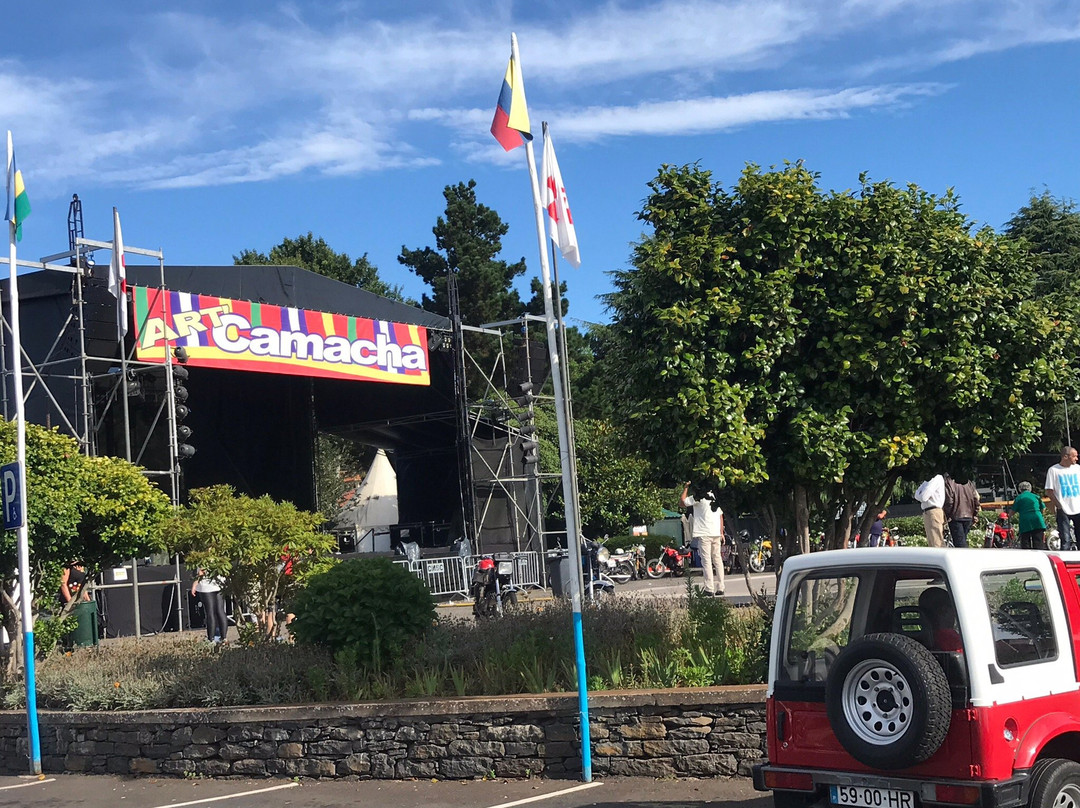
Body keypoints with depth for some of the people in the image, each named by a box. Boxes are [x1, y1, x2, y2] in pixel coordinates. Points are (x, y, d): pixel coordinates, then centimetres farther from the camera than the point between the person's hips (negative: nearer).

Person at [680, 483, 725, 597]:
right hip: (716, 534, 6)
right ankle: (720, 588, 10)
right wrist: (722, 533, 18)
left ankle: (709, 589, -10)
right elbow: (721, 516, 14)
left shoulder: (698, 498, -8)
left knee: (706, 561, -6)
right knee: (718, 560, 10)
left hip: (704, 534, -6)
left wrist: (686, 487, 8)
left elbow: (682, 502, 0)